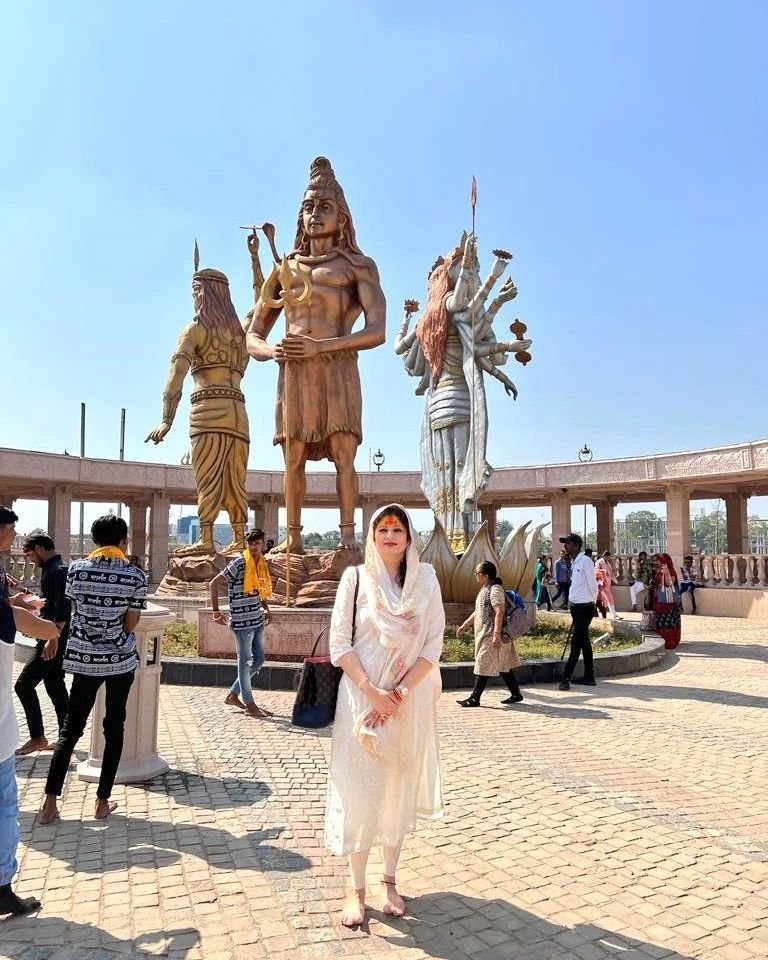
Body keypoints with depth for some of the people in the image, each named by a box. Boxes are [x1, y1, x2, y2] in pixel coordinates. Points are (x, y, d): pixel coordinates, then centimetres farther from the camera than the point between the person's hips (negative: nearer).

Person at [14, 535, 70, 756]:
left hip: (54, 640, -10)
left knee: (24, 684, -5)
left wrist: (53, 638, -29)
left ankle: (37, 738, 2)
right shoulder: (51, 569, 14)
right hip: (53, 639, 10)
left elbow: (63, 608, -26)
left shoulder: (58, 571, -18)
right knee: (55, 686, 13)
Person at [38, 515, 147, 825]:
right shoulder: (135, 575, -11)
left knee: (71, 728, 12)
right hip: (120, 659, -2)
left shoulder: (76, 569, -4)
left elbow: (75, 610, 5)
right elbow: (130, 625, -9)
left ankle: (50, 803, 11)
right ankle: (103, 802, 15)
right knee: (114, 728, 10)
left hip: (84, 658, 2)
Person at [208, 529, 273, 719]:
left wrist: (266, 608, 14)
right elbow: (214, 583, -13)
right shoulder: (239, 564, -14)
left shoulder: (261, 564, 8)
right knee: (245, 661, 2)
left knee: (258, 659, 13)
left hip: (257, 620, 8)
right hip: (242, 621, -8)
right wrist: (216, 611, -15)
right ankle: (249, 704, 13)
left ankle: (233, 694, 26)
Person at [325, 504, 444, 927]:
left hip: (410, 699, 2)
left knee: (399, 786, 11)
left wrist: (400, 693, -11)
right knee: (359, 787, 1)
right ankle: (356, 888, 17)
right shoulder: (355, 577, -3)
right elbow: (339, 644, -5)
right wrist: (373, 692, -14)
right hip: (362, 696, -2)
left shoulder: (425, 578, 0)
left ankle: (389, 881, 28)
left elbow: (433, 644, -2)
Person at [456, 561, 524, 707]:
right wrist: (464, 625, 23)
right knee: (503, 666, 14)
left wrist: (496, 634, -28)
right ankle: (516, 694, 21)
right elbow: (478, 612, 24)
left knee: (483, 665, -6)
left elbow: (499, 613, -23)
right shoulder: (484, 589, 15)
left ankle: (474, 698, -1)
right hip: (484, 634, 10)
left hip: (491, 636, -10)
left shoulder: (495, 590, -16)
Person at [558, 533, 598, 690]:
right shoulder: (573, 562, 12)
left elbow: (592, 585, -13)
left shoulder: (585, 561, -15)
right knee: (584, 642, 13)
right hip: (576, 607, 9)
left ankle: (566, 678, -8)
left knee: (576, 643, -8)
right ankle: (589, 677, 20)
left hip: (584, 608, -9)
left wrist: (592, 604, -6)